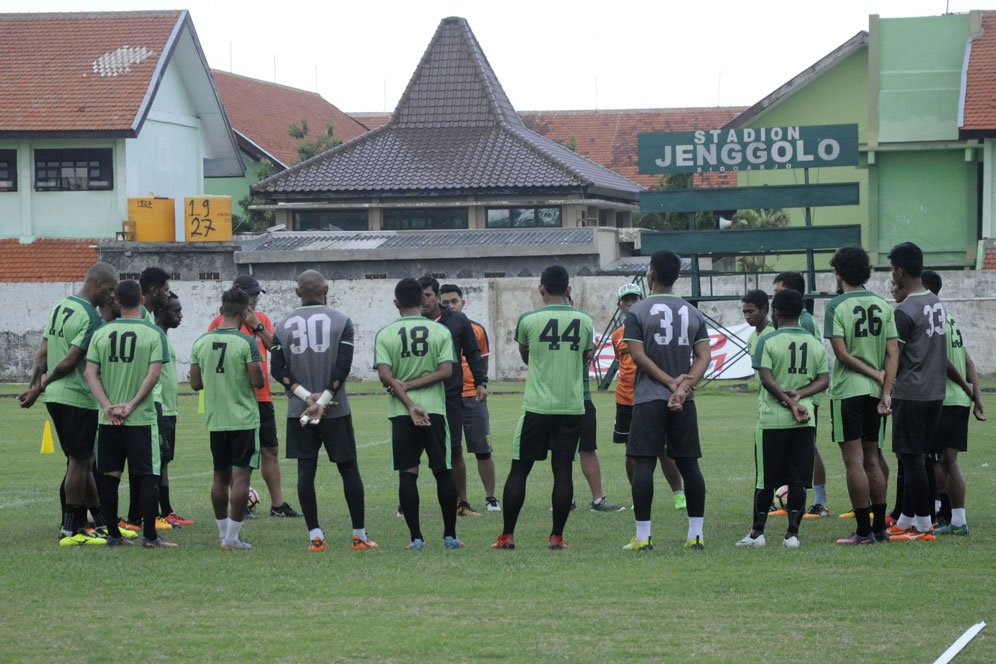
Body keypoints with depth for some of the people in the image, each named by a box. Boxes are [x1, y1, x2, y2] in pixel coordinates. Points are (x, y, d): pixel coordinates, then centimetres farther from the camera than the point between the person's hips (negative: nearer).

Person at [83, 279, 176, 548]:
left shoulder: (101, 333, 3)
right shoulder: (154, 333, -5)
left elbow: (90, 373, -3)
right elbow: (153, 374, -13)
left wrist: (107, 406, -7)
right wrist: (132, 405, -11)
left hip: (108, 419, 3)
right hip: (141, 417, -3)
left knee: (110, 476, 9)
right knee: (148, 476, 2)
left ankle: (113, 534, 12)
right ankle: (149, 536, 0)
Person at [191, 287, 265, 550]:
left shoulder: (201, 343, 2)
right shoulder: (247, 343, -13)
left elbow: (195, 383, 6)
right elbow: (258, 382, -15)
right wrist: (259, 366, 5)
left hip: (215, 420, 5)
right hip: (244, 420, -5)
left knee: (220, 476, 15)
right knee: (241, 477, -2)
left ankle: (223, 533, 20)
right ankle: (233, 537, -5)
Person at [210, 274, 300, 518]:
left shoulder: (262, 319, 12)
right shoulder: (222, 323, -5)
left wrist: (257, 326, -9)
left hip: (262, 397, 6)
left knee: (271, 450, 9)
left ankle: (278, 504, 15)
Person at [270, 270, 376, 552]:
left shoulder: (284, 325, 4)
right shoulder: (341, 321, -3)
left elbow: (277, 369, -3)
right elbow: (343, 367, -11)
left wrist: (306, 396, -6)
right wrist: (322, 400, -11)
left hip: (298, 411, 2)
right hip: (336, 411, -2)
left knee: (306, 470, 4)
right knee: (349, 469, 6)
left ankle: (315, 535, -1)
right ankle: (359, 535, 7)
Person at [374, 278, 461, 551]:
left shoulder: (385, 334, 0)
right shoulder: (440, 332, 1)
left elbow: (384, 375, -10)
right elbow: (445, 371, -7)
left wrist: (409, 404, -12)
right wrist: (411, 385, -5)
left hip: (401, 413, 0)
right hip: (435, 408, 0)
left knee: (407, 474, 2)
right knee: (443, 472, 9)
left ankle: (415, 537, -1)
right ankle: (450, 535, 11)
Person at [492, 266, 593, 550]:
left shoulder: (529, 320, -4)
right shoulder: (584, 321, 3)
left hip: (537, 406, -2)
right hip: (572, 406, 2)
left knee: (519, 469, 5)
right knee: (563, 469, 5)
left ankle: (507, 535, 5)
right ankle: (557, 536, 4)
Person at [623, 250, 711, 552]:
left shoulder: (638, 311, -3)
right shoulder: (693, 313, 10)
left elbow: (638, 355, -10)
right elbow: (703, 357, 1)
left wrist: (671, 382, -9)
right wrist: (684, 386, -9)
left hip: (648, 399, -4)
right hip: (685, 402, 4)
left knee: (643, 464, -3)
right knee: (689, 465, 8)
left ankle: (642, 536, -7)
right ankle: (696, 534, 7)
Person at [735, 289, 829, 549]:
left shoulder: (768, 341, -5)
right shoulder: (815, 343, 8)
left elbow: (767, 379, -14)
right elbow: (824, 380, 2)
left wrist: (789, 402, -12)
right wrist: (799, 395, -7)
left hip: (771, 421, -3)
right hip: (805, 421, 3)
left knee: (766, 481, 5)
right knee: (798, 481, 5)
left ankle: (757, 532, 12)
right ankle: (792, 533, 3)